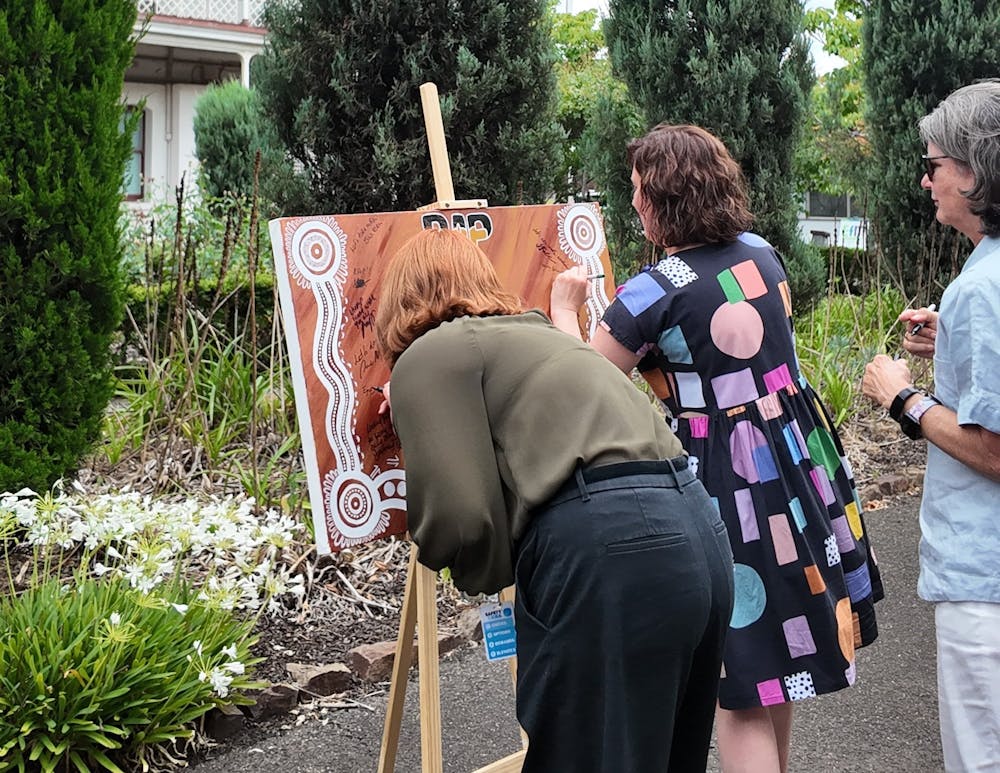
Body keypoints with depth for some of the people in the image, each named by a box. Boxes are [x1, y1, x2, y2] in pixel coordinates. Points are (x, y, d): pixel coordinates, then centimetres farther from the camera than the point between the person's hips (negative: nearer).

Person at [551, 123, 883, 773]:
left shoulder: (654, 293, -18)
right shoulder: (762, 254, 2)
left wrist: (564, 311, 9)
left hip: (724, 481, -7)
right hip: (798, 458, 7)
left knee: (743, 679, 1)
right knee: (782, 642, 22)